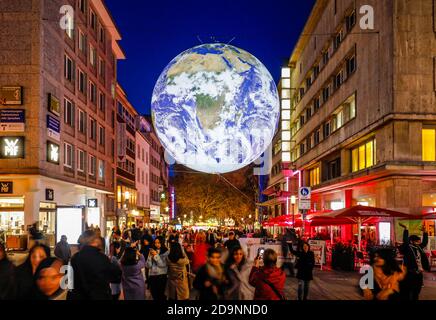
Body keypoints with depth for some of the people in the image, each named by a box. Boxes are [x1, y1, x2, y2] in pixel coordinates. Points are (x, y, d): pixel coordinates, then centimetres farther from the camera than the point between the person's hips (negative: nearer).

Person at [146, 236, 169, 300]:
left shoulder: (166, 252, -5)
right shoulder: (152, 251, 5)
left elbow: (163, 265, -13)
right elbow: (148, 266, 1)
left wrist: (156, 255, -14)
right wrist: (150, 256, -12)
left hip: (161, 276, -4)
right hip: (152, 275, 4)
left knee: (160, 294, -1)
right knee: (154, 294, 11)